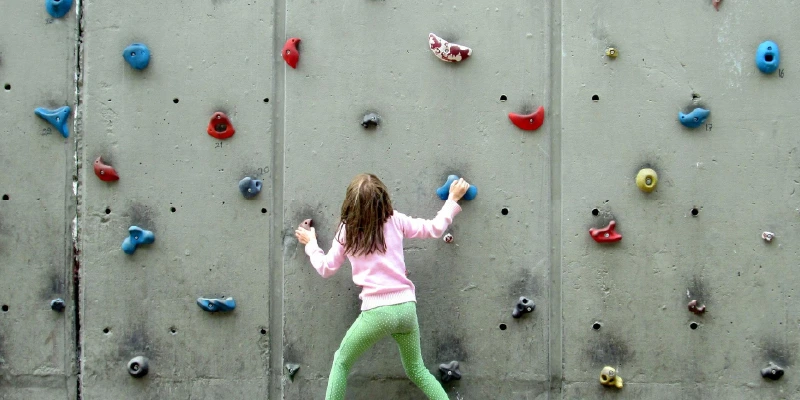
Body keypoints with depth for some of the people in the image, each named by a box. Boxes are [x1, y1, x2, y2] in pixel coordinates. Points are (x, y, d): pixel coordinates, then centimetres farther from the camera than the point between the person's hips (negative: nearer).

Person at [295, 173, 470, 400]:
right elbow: (435, 229, 15)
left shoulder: (347, 230, 1)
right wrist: (453, 199, 28)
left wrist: (311, 244, 30)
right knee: (417, 370, 22)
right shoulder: (394, 220, 6)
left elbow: (326, 269, 12)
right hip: (406, 307, 4)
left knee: (341, 362, 19)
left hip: (377, 311, -3)